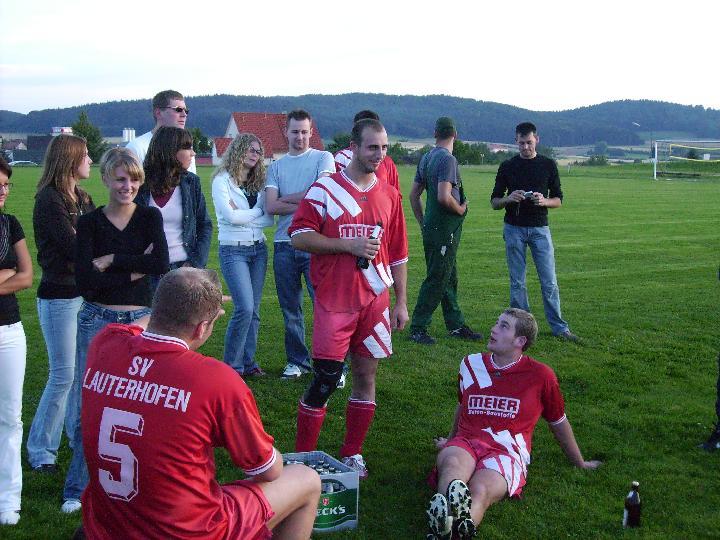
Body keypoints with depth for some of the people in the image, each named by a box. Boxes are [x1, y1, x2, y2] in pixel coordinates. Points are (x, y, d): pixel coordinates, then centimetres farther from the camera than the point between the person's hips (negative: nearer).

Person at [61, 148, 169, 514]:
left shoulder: (149, 217, 3)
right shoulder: (89, 223, 1)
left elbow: (161, 263, -14)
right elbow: (84, 280, -11)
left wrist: (109, 261, -12)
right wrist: (133, 271, -13)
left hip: (140, 320, 1)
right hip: (97, 321, 0)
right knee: (87, 407, 0)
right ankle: (77, 488, 15)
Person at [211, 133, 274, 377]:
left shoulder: (259, 183, 12)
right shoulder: (222, 180, -3)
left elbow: (269, 219, 2)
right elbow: (230, 216, -15)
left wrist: (243, 216, -11)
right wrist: (257, 212, -2)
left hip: (258, 249, 6)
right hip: (233, 250, -5)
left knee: (253, 309, 5)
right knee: (245, 308, -15)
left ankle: (248, 362, 14)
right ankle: (232, 365, -3)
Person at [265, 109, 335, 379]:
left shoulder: (323, 158, 4)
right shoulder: (276, 166, 13)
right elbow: (271, 207, 0)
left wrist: (286, 198, -1)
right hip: (284, 245, 4)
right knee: (290, 310, 12)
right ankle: (297, 361, 25)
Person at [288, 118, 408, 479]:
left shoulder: (390, 196, 10)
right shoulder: (326, 189, -3)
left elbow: (398, 255, 13)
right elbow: (299, 236, -8)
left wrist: (401, 303, 11)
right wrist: (350, 245, -15)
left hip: (374, 301, 4)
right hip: (333, 302, -4)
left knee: (366, 375, 9)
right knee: (325, 379, -4)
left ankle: (352, 453, 23)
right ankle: (303, 458, 10)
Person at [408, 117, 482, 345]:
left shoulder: (425, 158, 12)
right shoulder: (447, 159, -16)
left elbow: (414, 194, 16)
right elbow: (444, 197, -26)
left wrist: (423, 223, 20)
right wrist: (461, 209, -8)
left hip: (431, 229, 9)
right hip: (445, 230, -9)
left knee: (449, 278, 15)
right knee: (437, 280, -3)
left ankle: (456, 325, 22)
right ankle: (418, 328, 1)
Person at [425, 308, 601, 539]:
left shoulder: (540, 375, 8)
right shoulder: (470, 364, 17)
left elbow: (558, 422, 22)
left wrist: (580, 463, 33)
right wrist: (451, 440, 49)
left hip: (506, 450, -2)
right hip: (465, 442, 2)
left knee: (480, 492, -38)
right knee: (452, 464, -39)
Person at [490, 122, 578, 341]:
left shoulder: (548, 165, 4)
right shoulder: (507, 166, 4)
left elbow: (558, 200, 8)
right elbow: (494, 202, 6)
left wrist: (543, 201, -14)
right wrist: (509, 199, -16)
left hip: (540, 228, 0)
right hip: (514, 229, 0)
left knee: (549, 281, -1)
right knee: (517, 282, 4)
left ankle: (559, 327, 7)